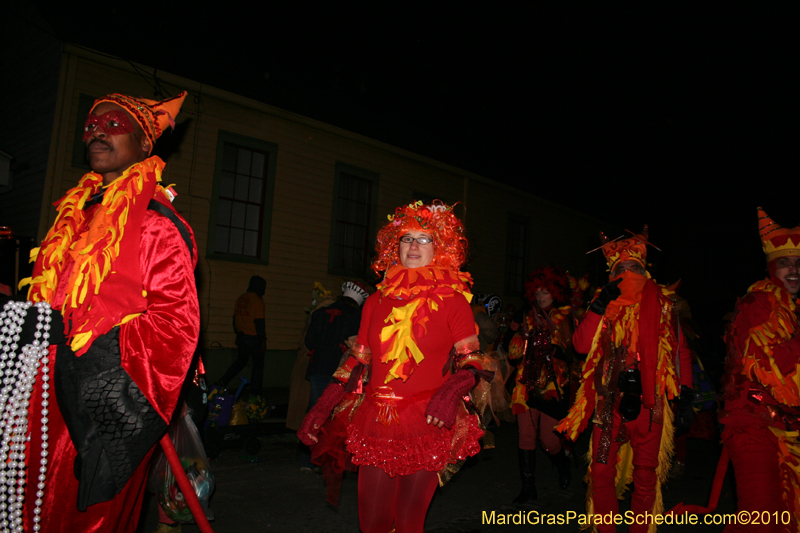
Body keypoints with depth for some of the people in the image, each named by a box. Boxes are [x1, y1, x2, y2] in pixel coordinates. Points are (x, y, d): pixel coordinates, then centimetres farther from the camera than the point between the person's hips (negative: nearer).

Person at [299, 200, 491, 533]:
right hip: (376, 425, 3)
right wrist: (321, 408, 8)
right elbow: (357, 361, 13)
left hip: (427, 425, -3)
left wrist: (452, 391, -23)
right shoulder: (377, 301, 9)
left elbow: (471, 360, -3)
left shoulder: (452, 300, -1)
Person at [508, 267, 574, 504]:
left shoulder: (563, 318, 2)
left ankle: (564, 468, 32)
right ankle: (528, 487, 13)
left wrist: (551, 329, -16)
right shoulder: (530, 318, 12)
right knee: (526, 436, 0)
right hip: (528, 383, 3)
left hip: (553, 384, -3)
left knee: (549, 440, -1)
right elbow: (514, 353, 10)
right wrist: (524, 333, -5)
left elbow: (567, 354, -10)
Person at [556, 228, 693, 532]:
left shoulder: (661, 304, 8)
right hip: (610, 401, 0)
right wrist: (600, 305, -13)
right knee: (601, 473, 1)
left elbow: (680, 350, 9)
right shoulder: (604, 303, 7)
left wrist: (685, 396, 1)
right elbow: (581, 344, -4)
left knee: (646, 475, 8)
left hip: (649, 402, 0)